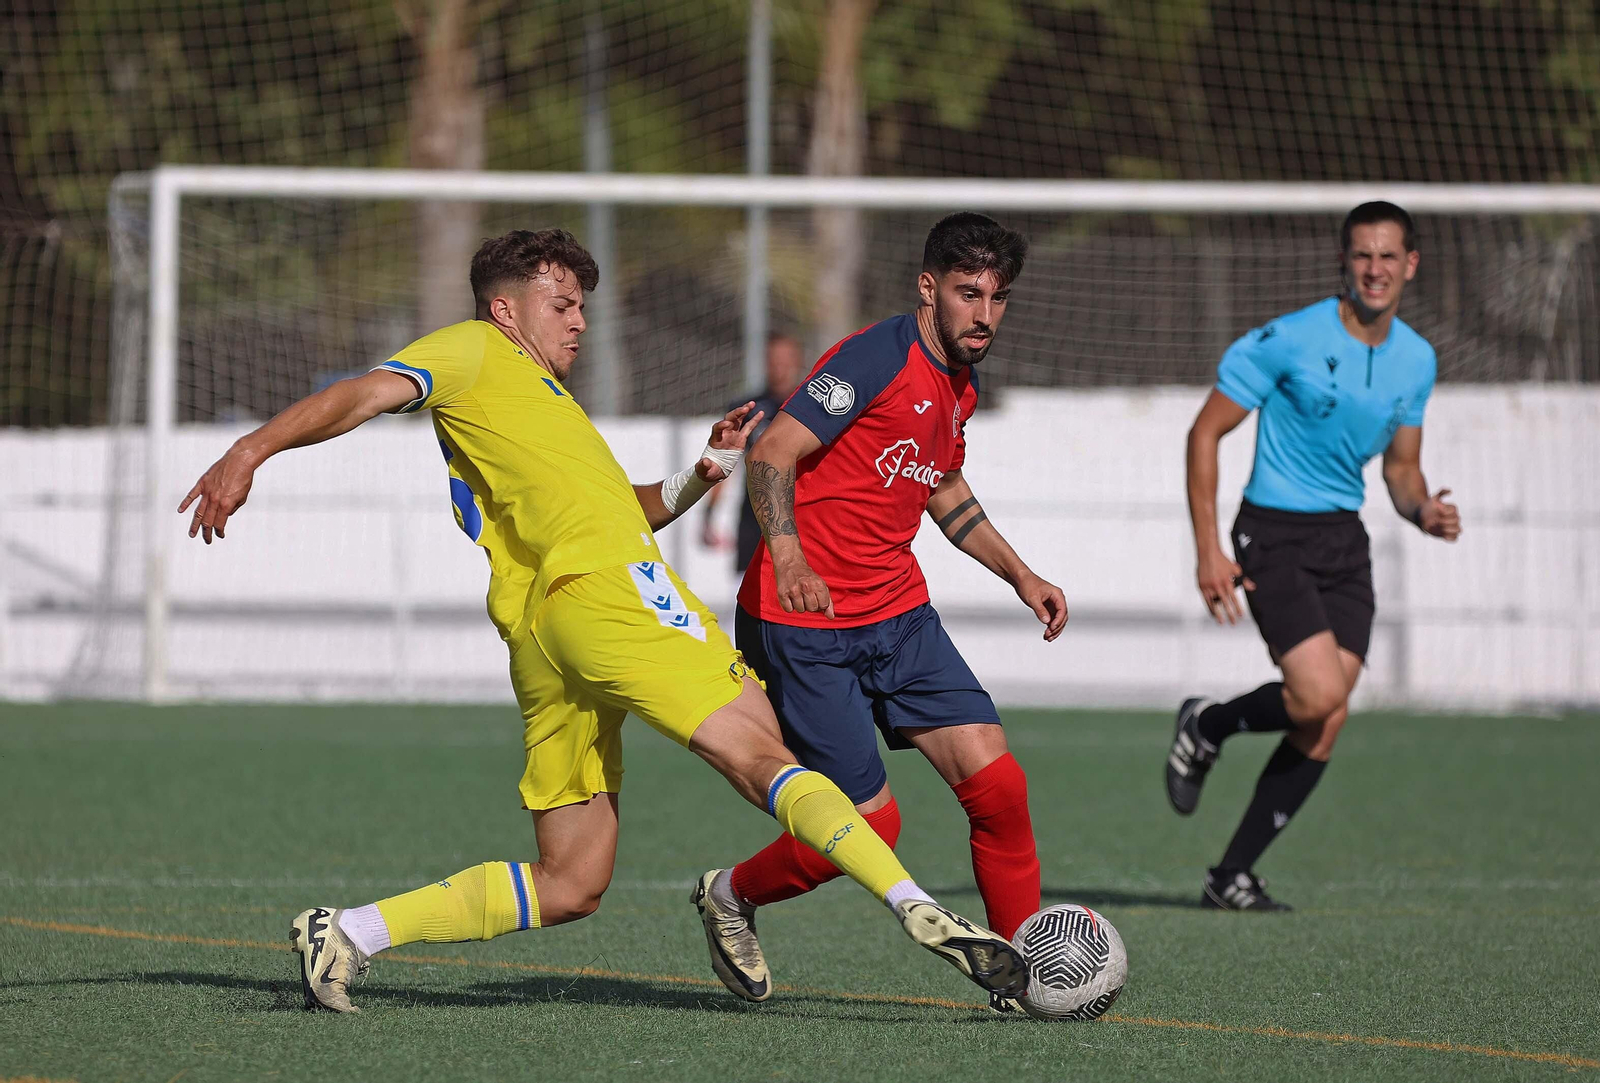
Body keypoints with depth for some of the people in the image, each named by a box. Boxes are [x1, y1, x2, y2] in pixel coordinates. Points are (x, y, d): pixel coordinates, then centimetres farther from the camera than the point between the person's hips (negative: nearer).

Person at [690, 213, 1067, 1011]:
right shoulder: (877, 359, -15)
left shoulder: (960, 385, 12)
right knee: (869, 825, -9)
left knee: (997, 784, -7)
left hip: (900, 616, 8)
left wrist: (1019, 575, 23)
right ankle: (732, 897, 19)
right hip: (803, 625, -8)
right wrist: (788, 558, -37)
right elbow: (773, 454, -22)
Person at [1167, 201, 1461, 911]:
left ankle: (1232, 877, 9)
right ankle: (1206, 727, 9)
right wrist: (1208, 548, -14)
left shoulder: (1416, 360, 5)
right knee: (1318, 695, -22)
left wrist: (1423, 512, -7)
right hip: (1274, 534, -6)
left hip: (1345, 540, 6)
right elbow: (1206, 433, -8)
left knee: (1327, 722, -2)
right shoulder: (1286, 340, -13)